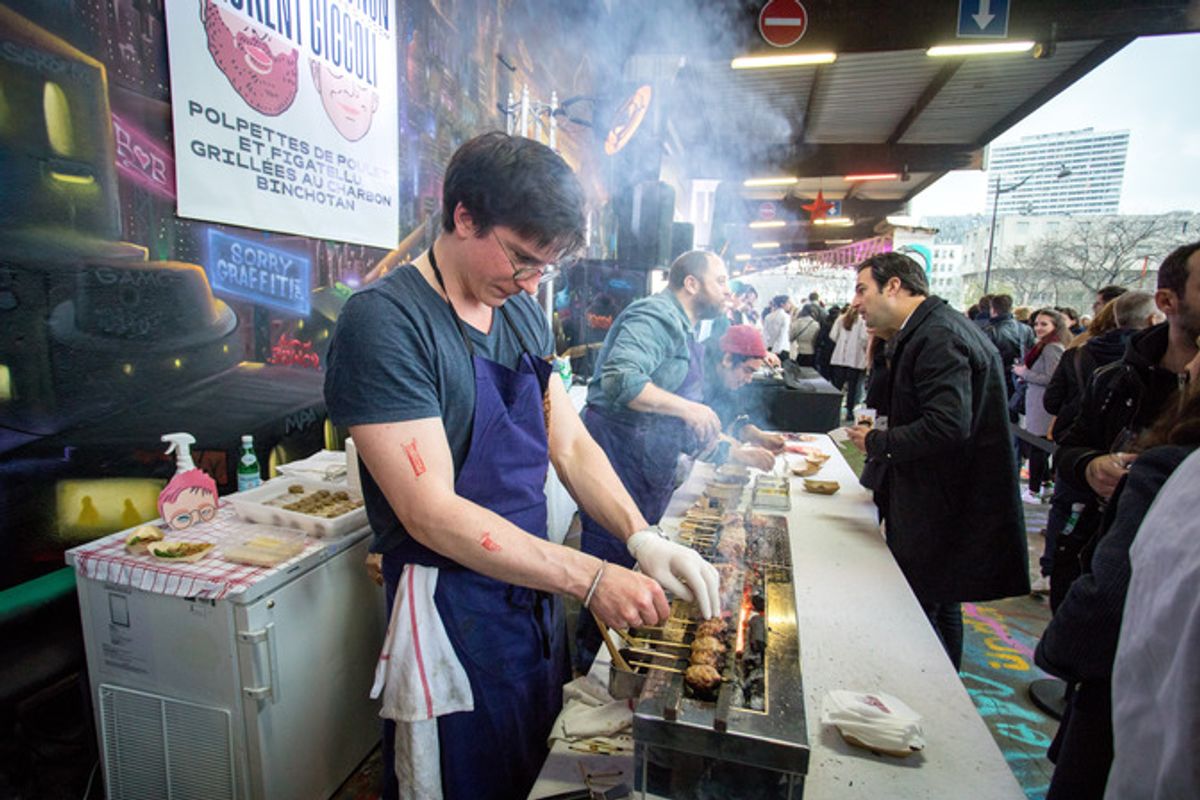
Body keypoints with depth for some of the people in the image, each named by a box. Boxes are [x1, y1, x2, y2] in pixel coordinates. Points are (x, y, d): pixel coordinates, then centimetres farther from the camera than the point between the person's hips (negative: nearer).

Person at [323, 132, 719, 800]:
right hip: (454, 612, -7)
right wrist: (590, 578, -26)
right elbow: (431, 513, -25)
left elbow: (570, 444, 4)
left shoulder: (523, 312, 3)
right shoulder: (385, 320, -20)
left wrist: (643, 539, -10)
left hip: (535, 590, 7)